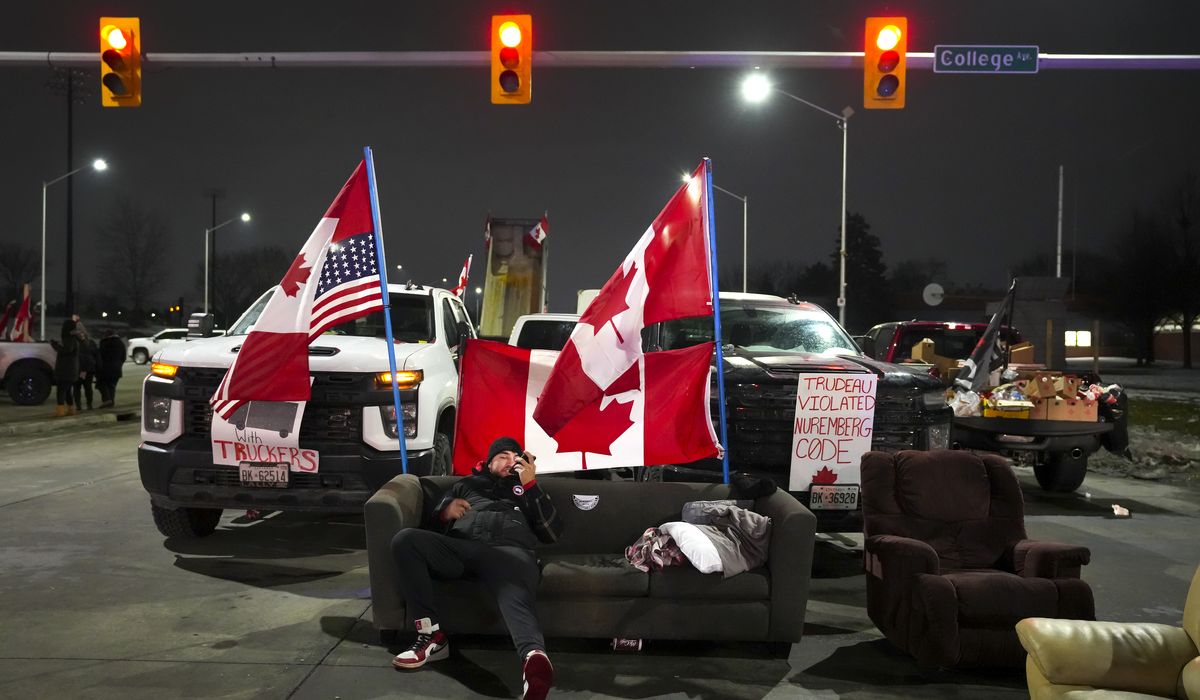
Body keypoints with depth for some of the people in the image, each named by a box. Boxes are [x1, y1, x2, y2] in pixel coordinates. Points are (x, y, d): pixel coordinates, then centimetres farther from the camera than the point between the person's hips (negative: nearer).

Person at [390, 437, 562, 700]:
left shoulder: (525, 489, 34)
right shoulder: (467, 483, 38)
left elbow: (552, 532, 18)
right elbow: (434, 522, 31)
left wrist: (531, 484, 11)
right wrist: (446, 510, 7)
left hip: (511, 550, -2)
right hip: (462, 547, 2)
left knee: (516, 598, -38)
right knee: (405, 539, -27)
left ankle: (534, 658, -73)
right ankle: (432, 636, -24)